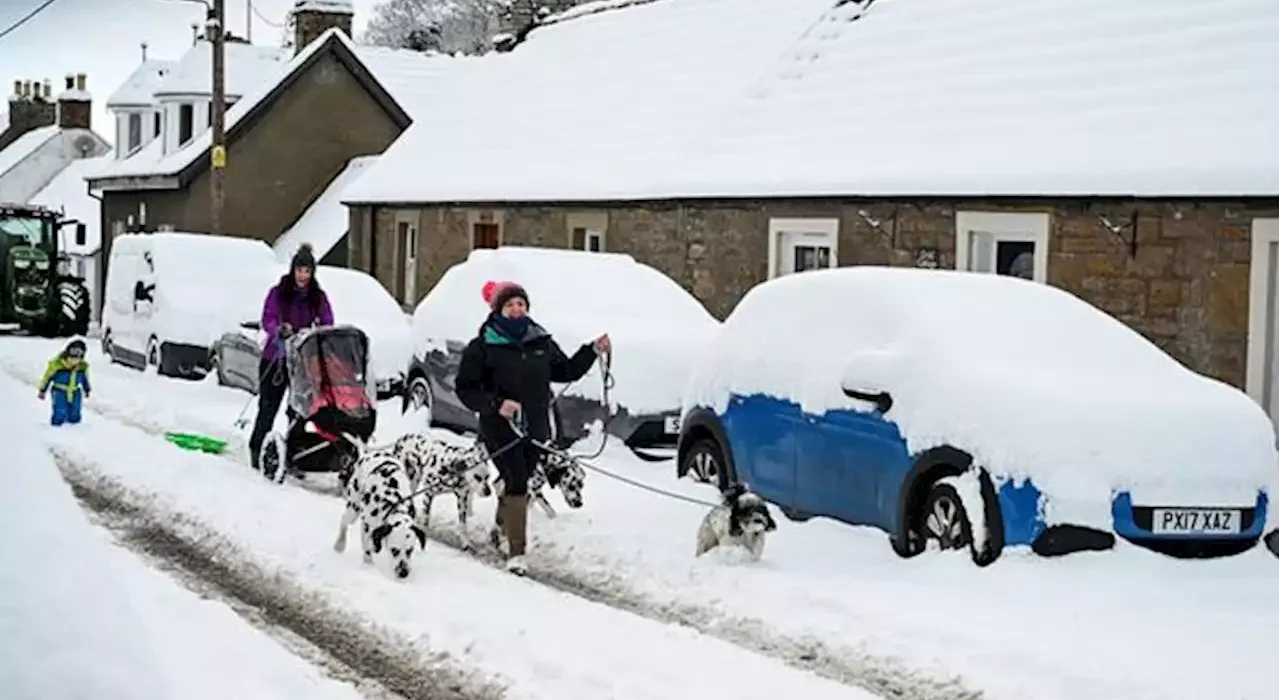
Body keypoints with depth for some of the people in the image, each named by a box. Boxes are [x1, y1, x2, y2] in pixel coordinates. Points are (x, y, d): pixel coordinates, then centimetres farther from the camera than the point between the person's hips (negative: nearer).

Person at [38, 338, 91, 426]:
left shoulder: (83, 366, -2)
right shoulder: (57, 364, -16)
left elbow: (85, 379, 17)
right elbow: (47, 377, -4)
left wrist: (86, 390, 29)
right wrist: (42, 391, 2)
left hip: (75, 394, 4)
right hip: (59, 392, -4)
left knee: (74, 417, 4)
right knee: (59, 416, -12)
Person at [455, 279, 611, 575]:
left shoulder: (541, 341, 8)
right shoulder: (483, 347, -6)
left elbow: (566, 371, 18)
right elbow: (464, 388, -6)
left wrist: (593, 351, 5)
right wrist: (496, 404, -21)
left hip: (536, 429, 5)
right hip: (501, 429, -5)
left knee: (518, 484, 14)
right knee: (517, 485, -14)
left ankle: (501, 527, 39)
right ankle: (516, 552, -11)